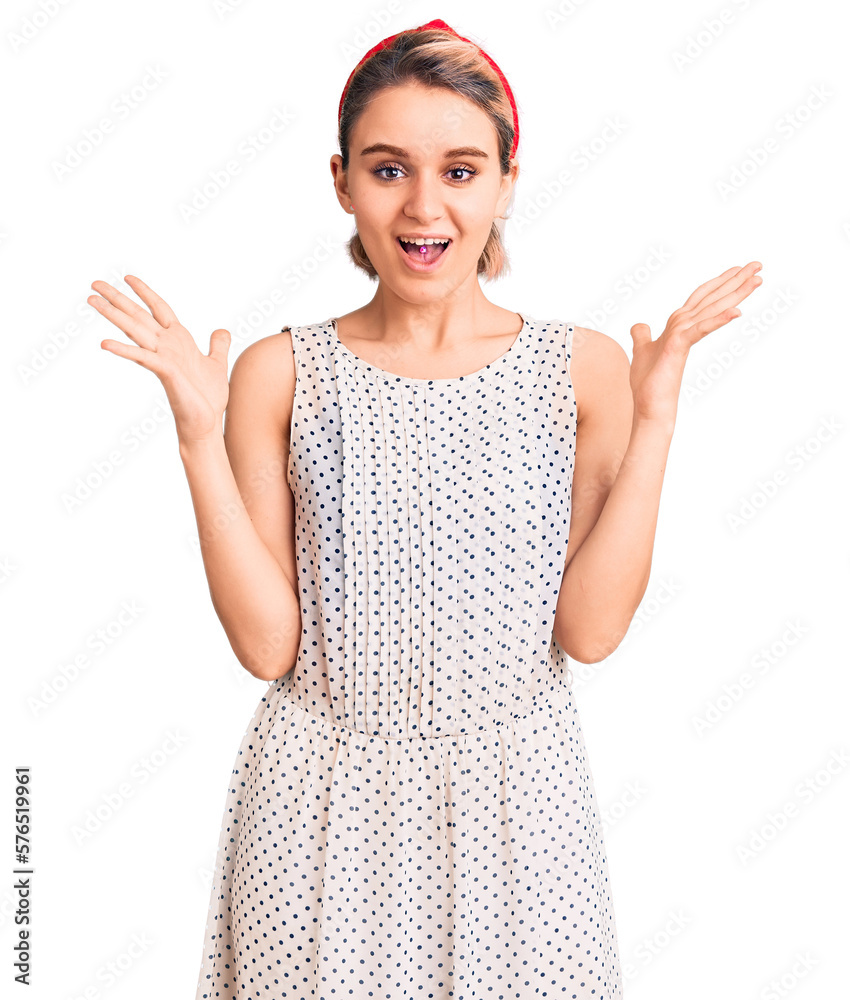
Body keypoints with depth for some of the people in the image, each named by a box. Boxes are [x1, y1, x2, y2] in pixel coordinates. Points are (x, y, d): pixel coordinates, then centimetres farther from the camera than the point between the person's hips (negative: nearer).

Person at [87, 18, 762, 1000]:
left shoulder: (584, 367, -4)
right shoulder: (279, 374, -6)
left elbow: (589, 630, -10)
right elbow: (267, 644, -9)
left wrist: (653, 417, -13)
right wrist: (200, 435, -15)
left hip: (513, 794, 1)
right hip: (325, 798, 0)